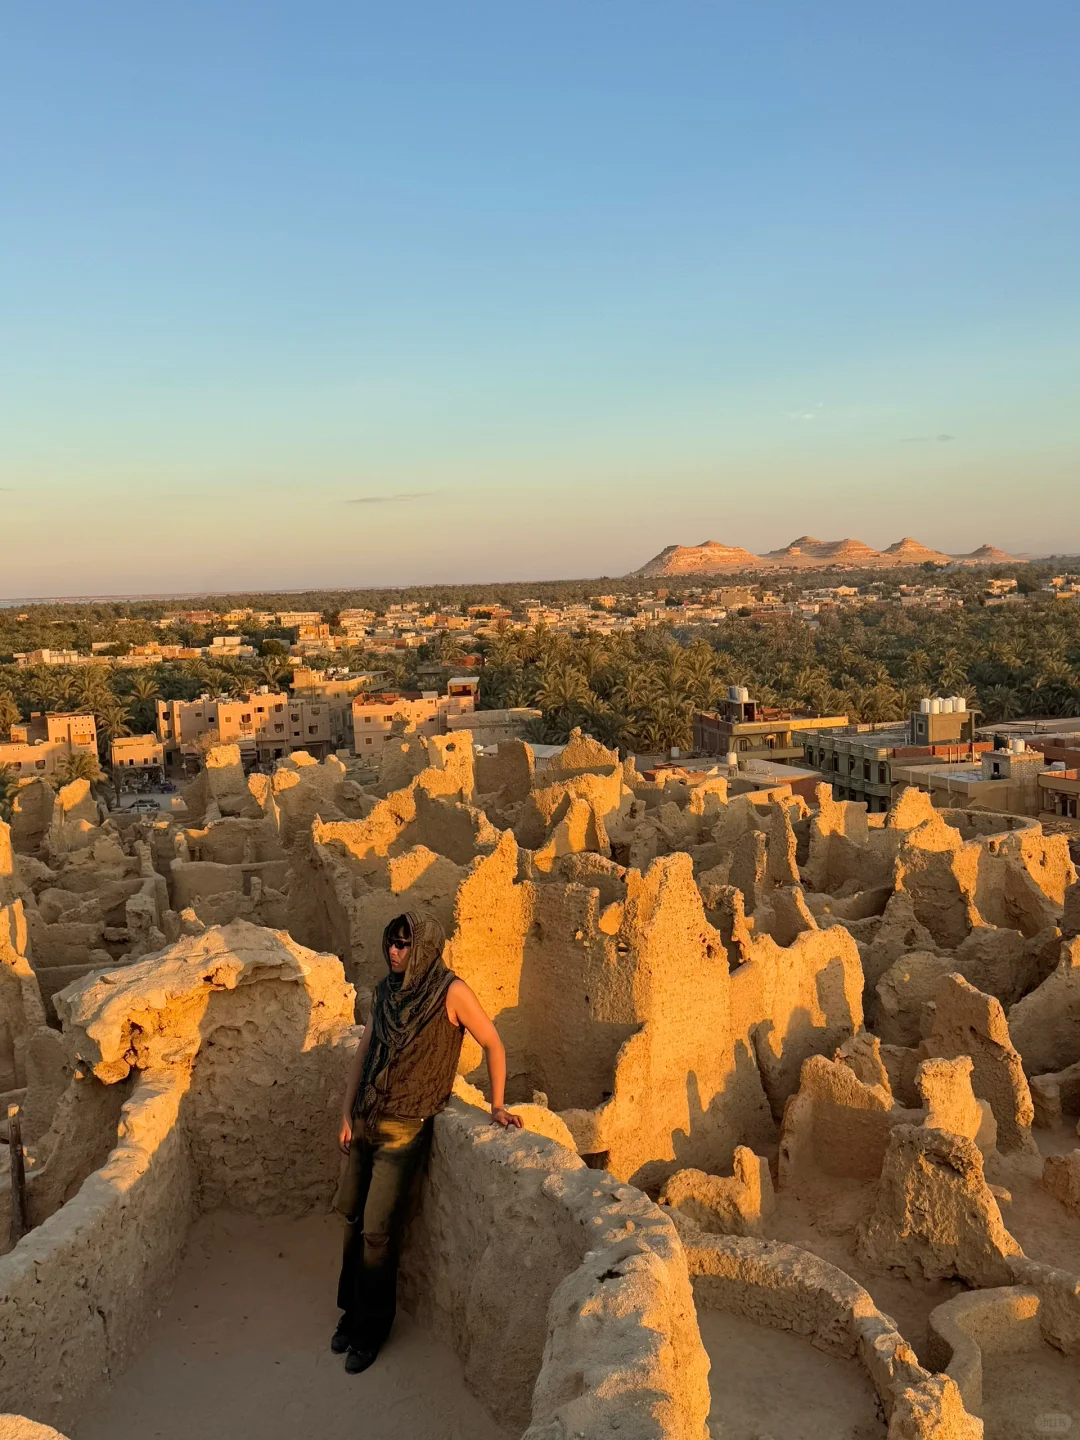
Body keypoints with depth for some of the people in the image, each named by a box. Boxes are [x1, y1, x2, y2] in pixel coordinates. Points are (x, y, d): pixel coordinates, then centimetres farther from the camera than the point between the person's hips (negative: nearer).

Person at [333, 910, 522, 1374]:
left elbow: (493, 1045, -7)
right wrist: (346, 1116, 6)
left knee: (377, 1232, 1)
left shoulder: (450, 992, -15)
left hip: (404, 1130, -6)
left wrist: (497, 1106, -5)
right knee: (353, 1218, 14)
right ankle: (351, 1311, 34)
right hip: (364, 1122, 6)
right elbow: (362, 1054, 9)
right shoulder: (385, 991, 3)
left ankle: (371, 1330, 19)